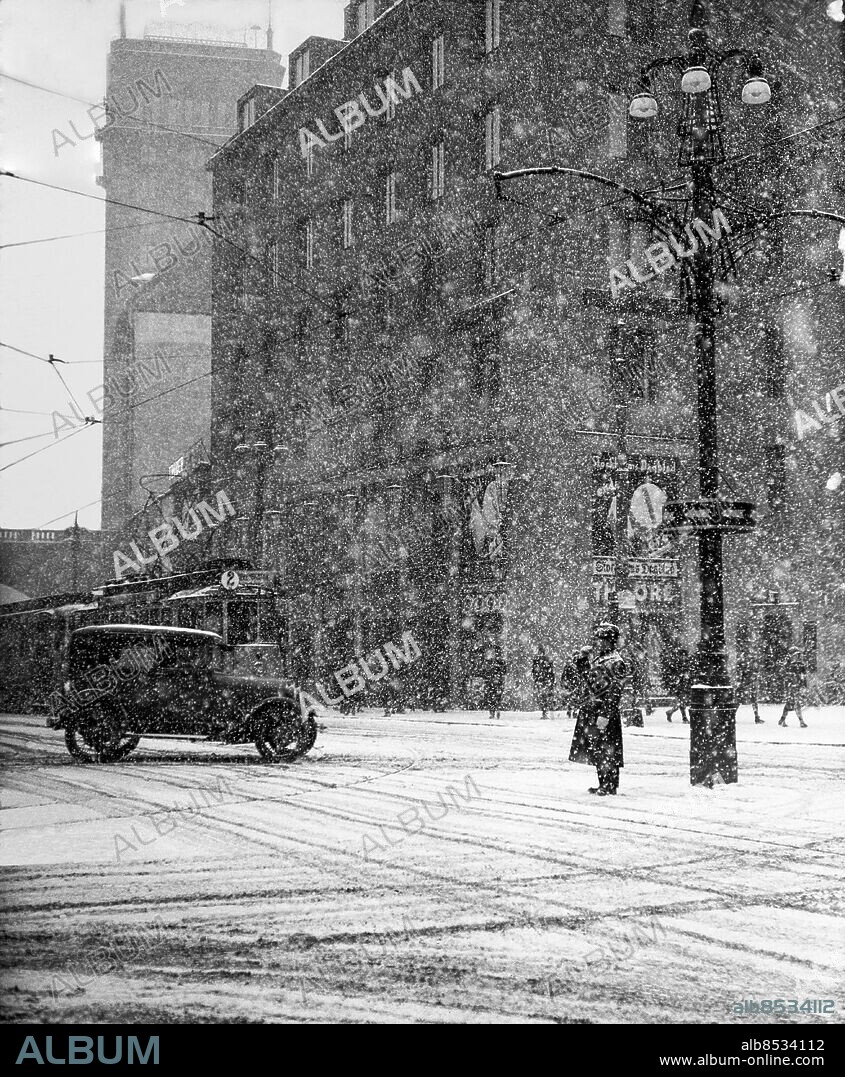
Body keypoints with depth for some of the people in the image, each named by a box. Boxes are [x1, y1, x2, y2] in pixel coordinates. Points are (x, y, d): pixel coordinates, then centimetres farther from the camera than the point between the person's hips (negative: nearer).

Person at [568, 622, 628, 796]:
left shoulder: (615, 662, -13)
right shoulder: (594, 657, 12)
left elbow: (614, 692, -17)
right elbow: (580, 671, 27)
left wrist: (605, 715, -22)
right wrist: (582, 657, 8)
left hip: (604, 710, -9)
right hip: (590, 710, 9)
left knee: (605, 750, -5)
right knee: (595, 750, 13)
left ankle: (609, 787, 1)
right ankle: (604, 784, 23)